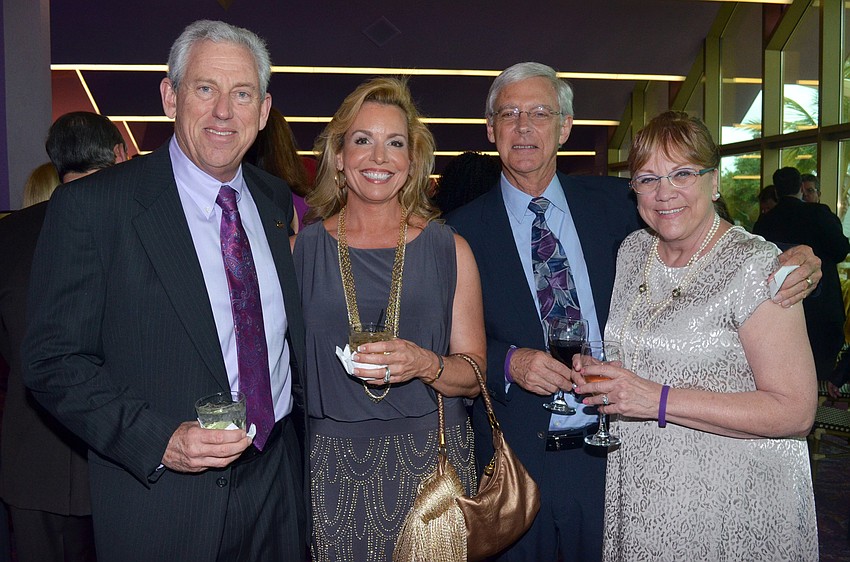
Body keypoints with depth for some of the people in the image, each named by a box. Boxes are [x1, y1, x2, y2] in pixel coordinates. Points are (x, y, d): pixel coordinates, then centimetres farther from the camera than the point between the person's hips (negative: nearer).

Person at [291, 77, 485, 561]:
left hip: (430, 465, 0)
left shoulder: (449, 250, 2)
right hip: (331, 472, 0)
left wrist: (426, 365, -16)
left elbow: (475, 376, 1)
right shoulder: (300, 250, 2)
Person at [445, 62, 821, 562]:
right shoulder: (463, 231, -4)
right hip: (514, 464, -1)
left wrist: (791, 260, -11)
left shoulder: (612, 203, 1)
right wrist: (508, 363, -20)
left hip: (610, 453, 2)